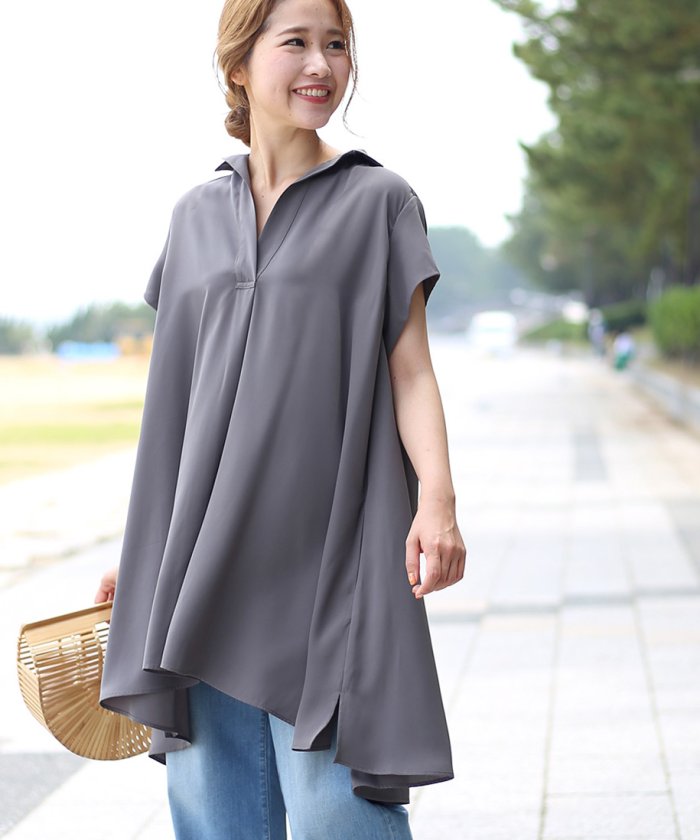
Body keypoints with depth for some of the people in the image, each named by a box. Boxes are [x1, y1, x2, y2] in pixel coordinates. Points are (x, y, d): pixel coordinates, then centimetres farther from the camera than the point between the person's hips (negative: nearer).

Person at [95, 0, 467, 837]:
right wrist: (141, 548, 16)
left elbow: (411, 370, -2)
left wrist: (436, 496, -19)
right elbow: (174, 399, 17)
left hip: (327, 553, -4)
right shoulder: (197, 216, 13)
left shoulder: (377, 200, 3)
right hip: (204, 563, 4)